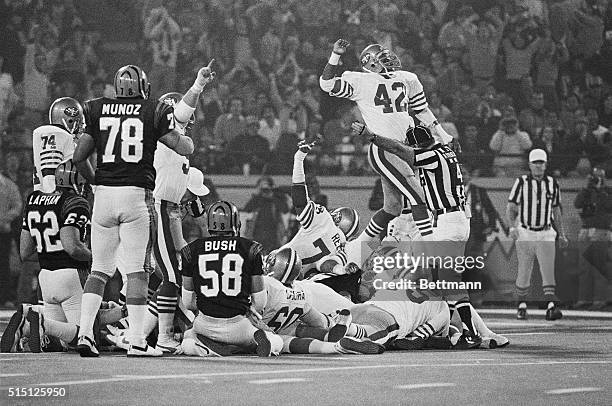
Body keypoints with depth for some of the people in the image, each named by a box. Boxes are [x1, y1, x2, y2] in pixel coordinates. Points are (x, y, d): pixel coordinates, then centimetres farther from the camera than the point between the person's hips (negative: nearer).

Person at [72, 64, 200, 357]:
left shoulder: (98, 111, 7)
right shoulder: (154, 112, 0)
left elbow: (79, 156, 7)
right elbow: (186, 149, 0)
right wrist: (183, 134, 22)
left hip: (104, 195, 3)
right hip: (137, 195, -3)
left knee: (100, 269, 12)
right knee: (137, 271, 1)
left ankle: (84, 333, 1)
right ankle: (137, 341, -3)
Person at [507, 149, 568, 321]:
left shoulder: (552, 184, 7)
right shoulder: (521, 182, -2)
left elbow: (556, 211, 16)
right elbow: (511, 208, -3)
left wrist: (562, 234, 15)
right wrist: (512, 227, -20)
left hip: (546, 235, 1)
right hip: (525, 234, -1)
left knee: (548, 271, -11)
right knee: (524, 273, 3)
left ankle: (551, 307, -19)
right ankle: (522, 306, 18)